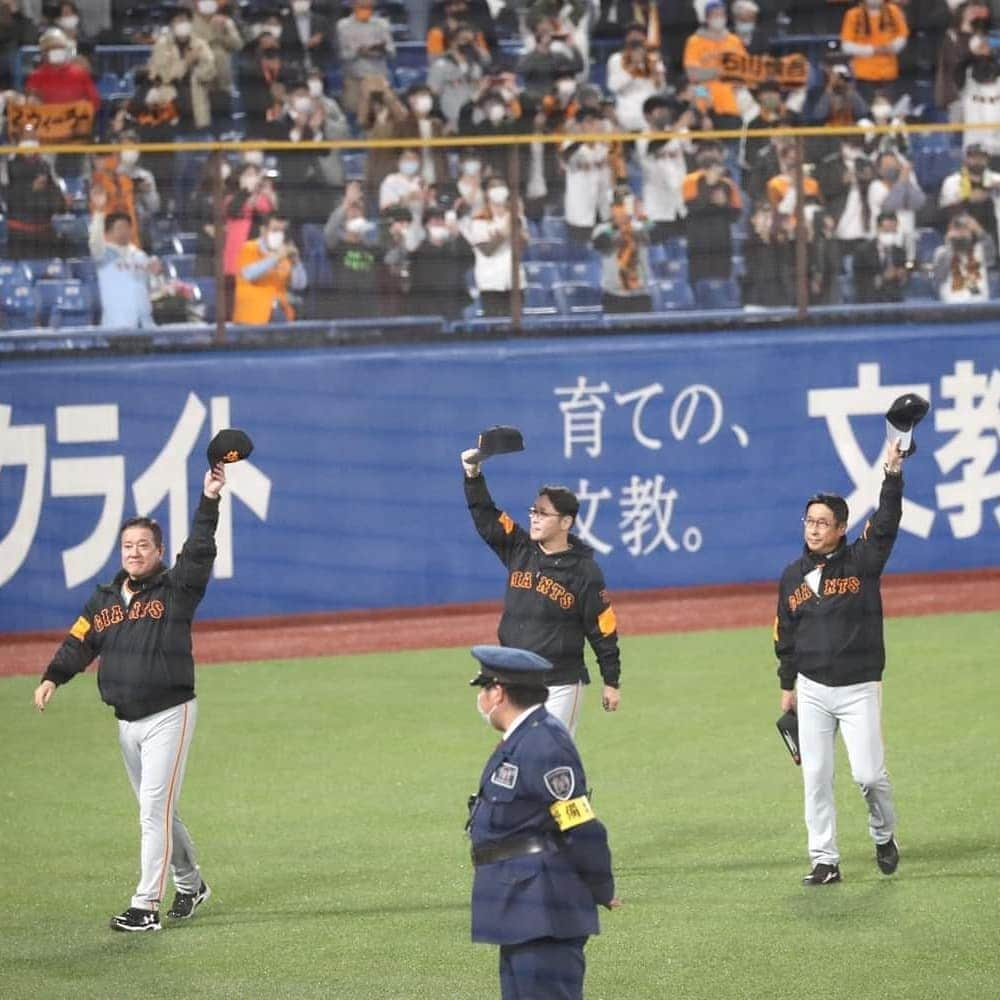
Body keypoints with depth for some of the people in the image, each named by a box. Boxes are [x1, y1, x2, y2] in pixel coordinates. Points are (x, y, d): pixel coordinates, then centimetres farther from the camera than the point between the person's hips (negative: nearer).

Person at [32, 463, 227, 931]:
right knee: (156, 809, 16)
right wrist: (52, 678, -11)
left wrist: (209, 500, -31)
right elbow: (79, 643, 6)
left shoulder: (175, 590, -5)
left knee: (155, 809, -11)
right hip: (126, 720, 6)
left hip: (169, 716, -6)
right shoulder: (103, 601, 10)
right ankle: (190, 884, 34)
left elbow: (199, 552, -20)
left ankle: (145, 905, -11)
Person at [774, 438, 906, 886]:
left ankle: (884, 835, 21)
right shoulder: (792, 575, 6)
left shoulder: (860, 562, -3)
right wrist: (787, 685, 13)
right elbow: (785, 634, 13)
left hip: (859, 688, -3)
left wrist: (893, 474, -30)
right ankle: (825, 861, 9)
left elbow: (886, 524, -19)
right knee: (816, 778, 2)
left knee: (868, 774, -8)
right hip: (812, 689, 3)